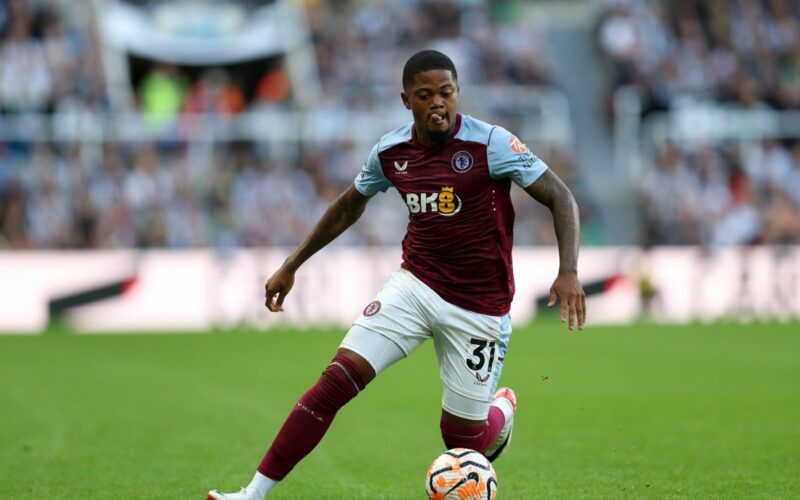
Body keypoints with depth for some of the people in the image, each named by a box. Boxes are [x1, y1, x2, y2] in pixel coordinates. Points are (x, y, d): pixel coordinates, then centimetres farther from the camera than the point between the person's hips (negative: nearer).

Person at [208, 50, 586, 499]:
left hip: (478, 306, -3)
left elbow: (561, 198, -14)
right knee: (336, 380, -14)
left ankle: (502, 410, 43)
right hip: (415, 287, 3)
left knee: (461, 438, 4)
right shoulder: (391, 151, -1)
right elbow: (350, 205, 18)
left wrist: (569, 271, -28)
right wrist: (292, 265, 21)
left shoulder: (491, 144, -15)